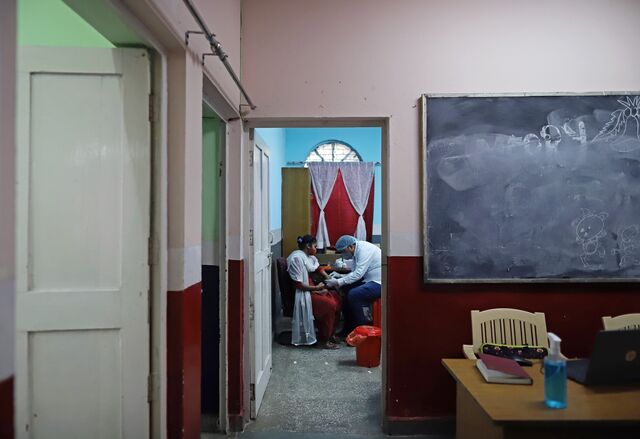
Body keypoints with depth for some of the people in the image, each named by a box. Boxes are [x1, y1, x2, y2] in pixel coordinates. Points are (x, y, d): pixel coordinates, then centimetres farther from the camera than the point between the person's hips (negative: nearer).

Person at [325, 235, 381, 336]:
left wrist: (338, 282, -23)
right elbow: (355, 273, 11)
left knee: (354, 295, -24)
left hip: (380, 283, -10)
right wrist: (338, 279, -2)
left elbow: (358, 274, -26)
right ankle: (349, 328, 13)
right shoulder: (357, 251, 8)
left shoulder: (364, 250, -20)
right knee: (345, 290, 5)